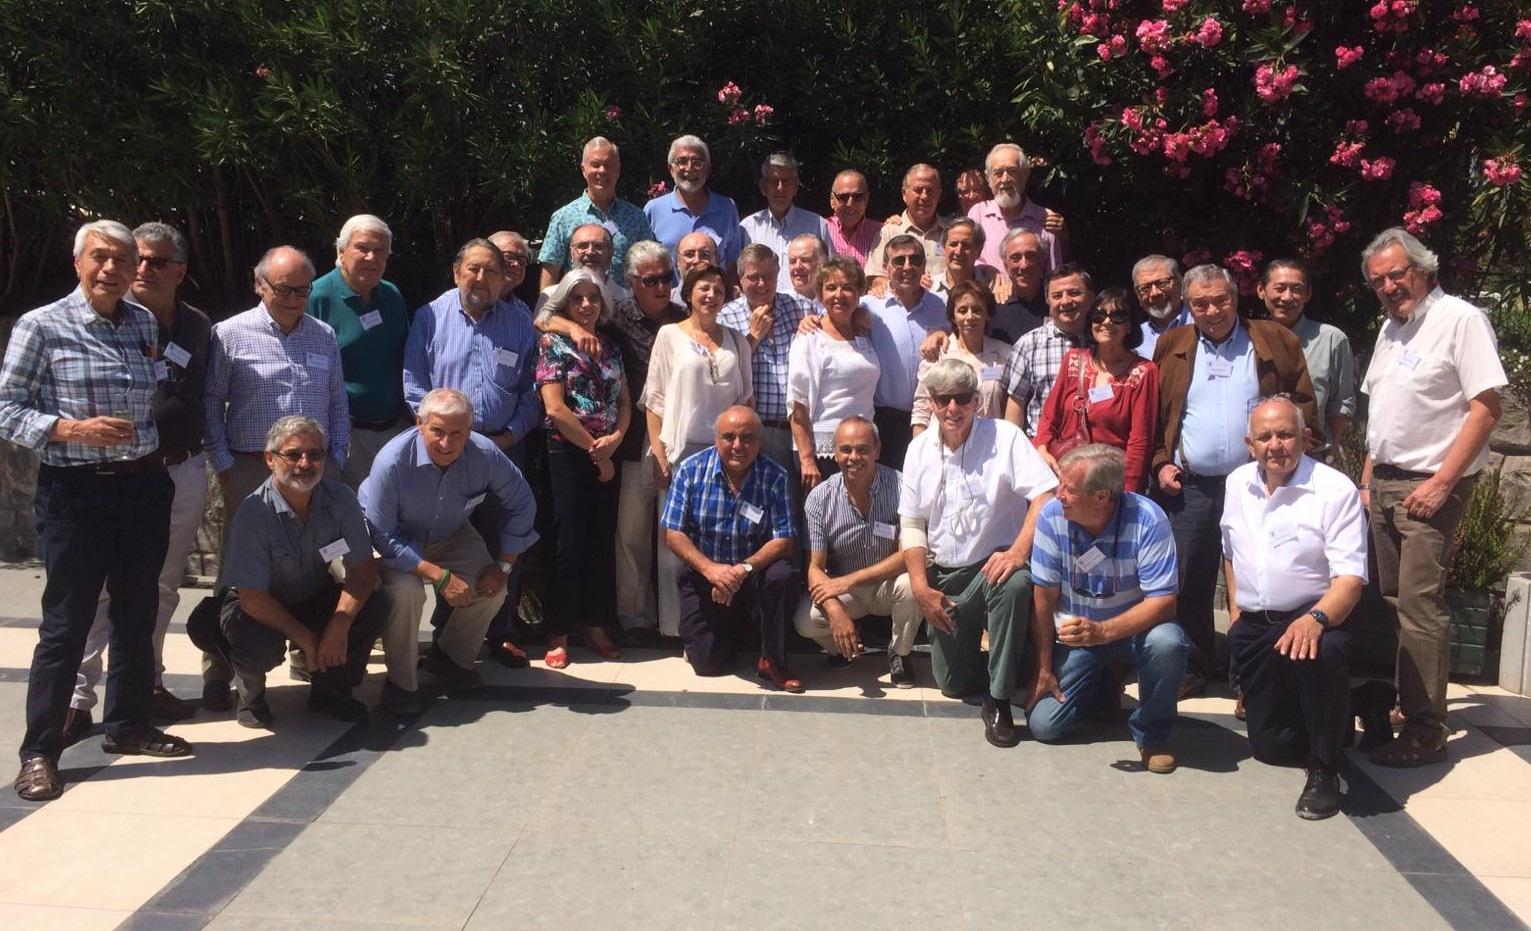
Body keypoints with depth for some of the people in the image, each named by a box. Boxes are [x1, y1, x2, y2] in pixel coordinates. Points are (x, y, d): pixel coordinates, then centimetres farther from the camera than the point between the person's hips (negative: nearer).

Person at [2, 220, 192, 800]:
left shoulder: (144, 324, 9)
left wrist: (156, 458, 9)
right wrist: (74, 429, -20)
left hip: (143, 487, 5)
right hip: (75, 491, -5)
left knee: (137, 614, 14)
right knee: (66, 623, -2)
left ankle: (129, 725, 29)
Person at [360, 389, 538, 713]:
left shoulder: (485, 454, -25)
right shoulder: (392, 461, -35)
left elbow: (521, 505, -7)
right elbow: (383, 536, -29)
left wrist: (504, 565, -10)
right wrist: (440, 576, -34)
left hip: (452, 537, 4)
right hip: (396, 542, -4)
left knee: (491, 591, -12)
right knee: (405, 590, -32)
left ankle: (450, 659, 16)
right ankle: (401, 682, -11)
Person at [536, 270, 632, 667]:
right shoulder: (553, 343, -3)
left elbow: (624, 400, 12)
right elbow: (555, 408, -11)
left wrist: (616, 437, -9)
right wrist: (595, 449, -9)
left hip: (608, 455, 5)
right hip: (568, 453, -5)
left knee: (603, 541, 8)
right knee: (569, 543, -3)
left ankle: (595, 626, 18)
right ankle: (558, 634, 6)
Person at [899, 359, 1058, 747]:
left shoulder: (1004, 437, -9)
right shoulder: (920, 449, 5)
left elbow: (1045, 495, -19)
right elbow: (911, 525, 7)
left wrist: (1018, 551, -33)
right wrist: (921, 587, -3)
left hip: (995, 563, -4)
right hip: (946, 576, 4)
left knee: (1014, 584, -40)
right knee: (952, 683, 2)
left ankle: (999, 701, -25)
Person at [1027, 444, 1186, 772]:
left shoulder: (1148, 520, -24)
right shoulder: (1052, 516, -17)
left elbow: (1163, 601, -25)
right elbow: (1044, 597, -8)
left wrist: (1102, 632, -38)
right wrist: (1044, 669, -5)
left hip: (1135, 627, -2)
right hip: (1075, 634, 2)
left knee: (1166, 642, -36)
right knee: (1043, 726, -10)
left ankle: (1152, 733, -8)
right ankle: (1100, 683, 23)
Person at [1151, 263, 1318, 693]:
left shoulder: (1276, 341, 4)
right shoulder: (1171, 346, 9)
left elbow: (1303, 404, 4)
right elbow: (1153, 414, 11)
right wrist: (1161, 463, 0)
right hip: (1189, 488, 2)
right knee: (1188, 582, 6)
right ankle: (1195, 668, 19)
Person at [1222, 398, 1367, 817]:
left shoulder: (1335, 490, -14)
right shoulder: (1238, 484, 4)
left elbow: (1349, 578, -20)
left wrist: (1316, 619, -38)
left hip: (1310, 618, -5)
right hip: (1252, 625, 5)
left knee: (1323, 651, -41)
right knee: (1269, 746, 6)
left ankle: (1324, 770, -20)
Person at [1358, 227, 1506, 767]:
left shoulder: (1460, 320, -9)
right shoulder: (1390, 328, 16)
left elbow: (1486, 407, -14)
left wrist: (1441, 483, -17)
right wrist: (1369, 480, 14)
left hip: (1429, 486, -8)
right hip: (1384, 483, 8)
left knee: (1419, 608, -9)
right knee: (1386, 601, 11)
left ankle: (1425, 732, -3)